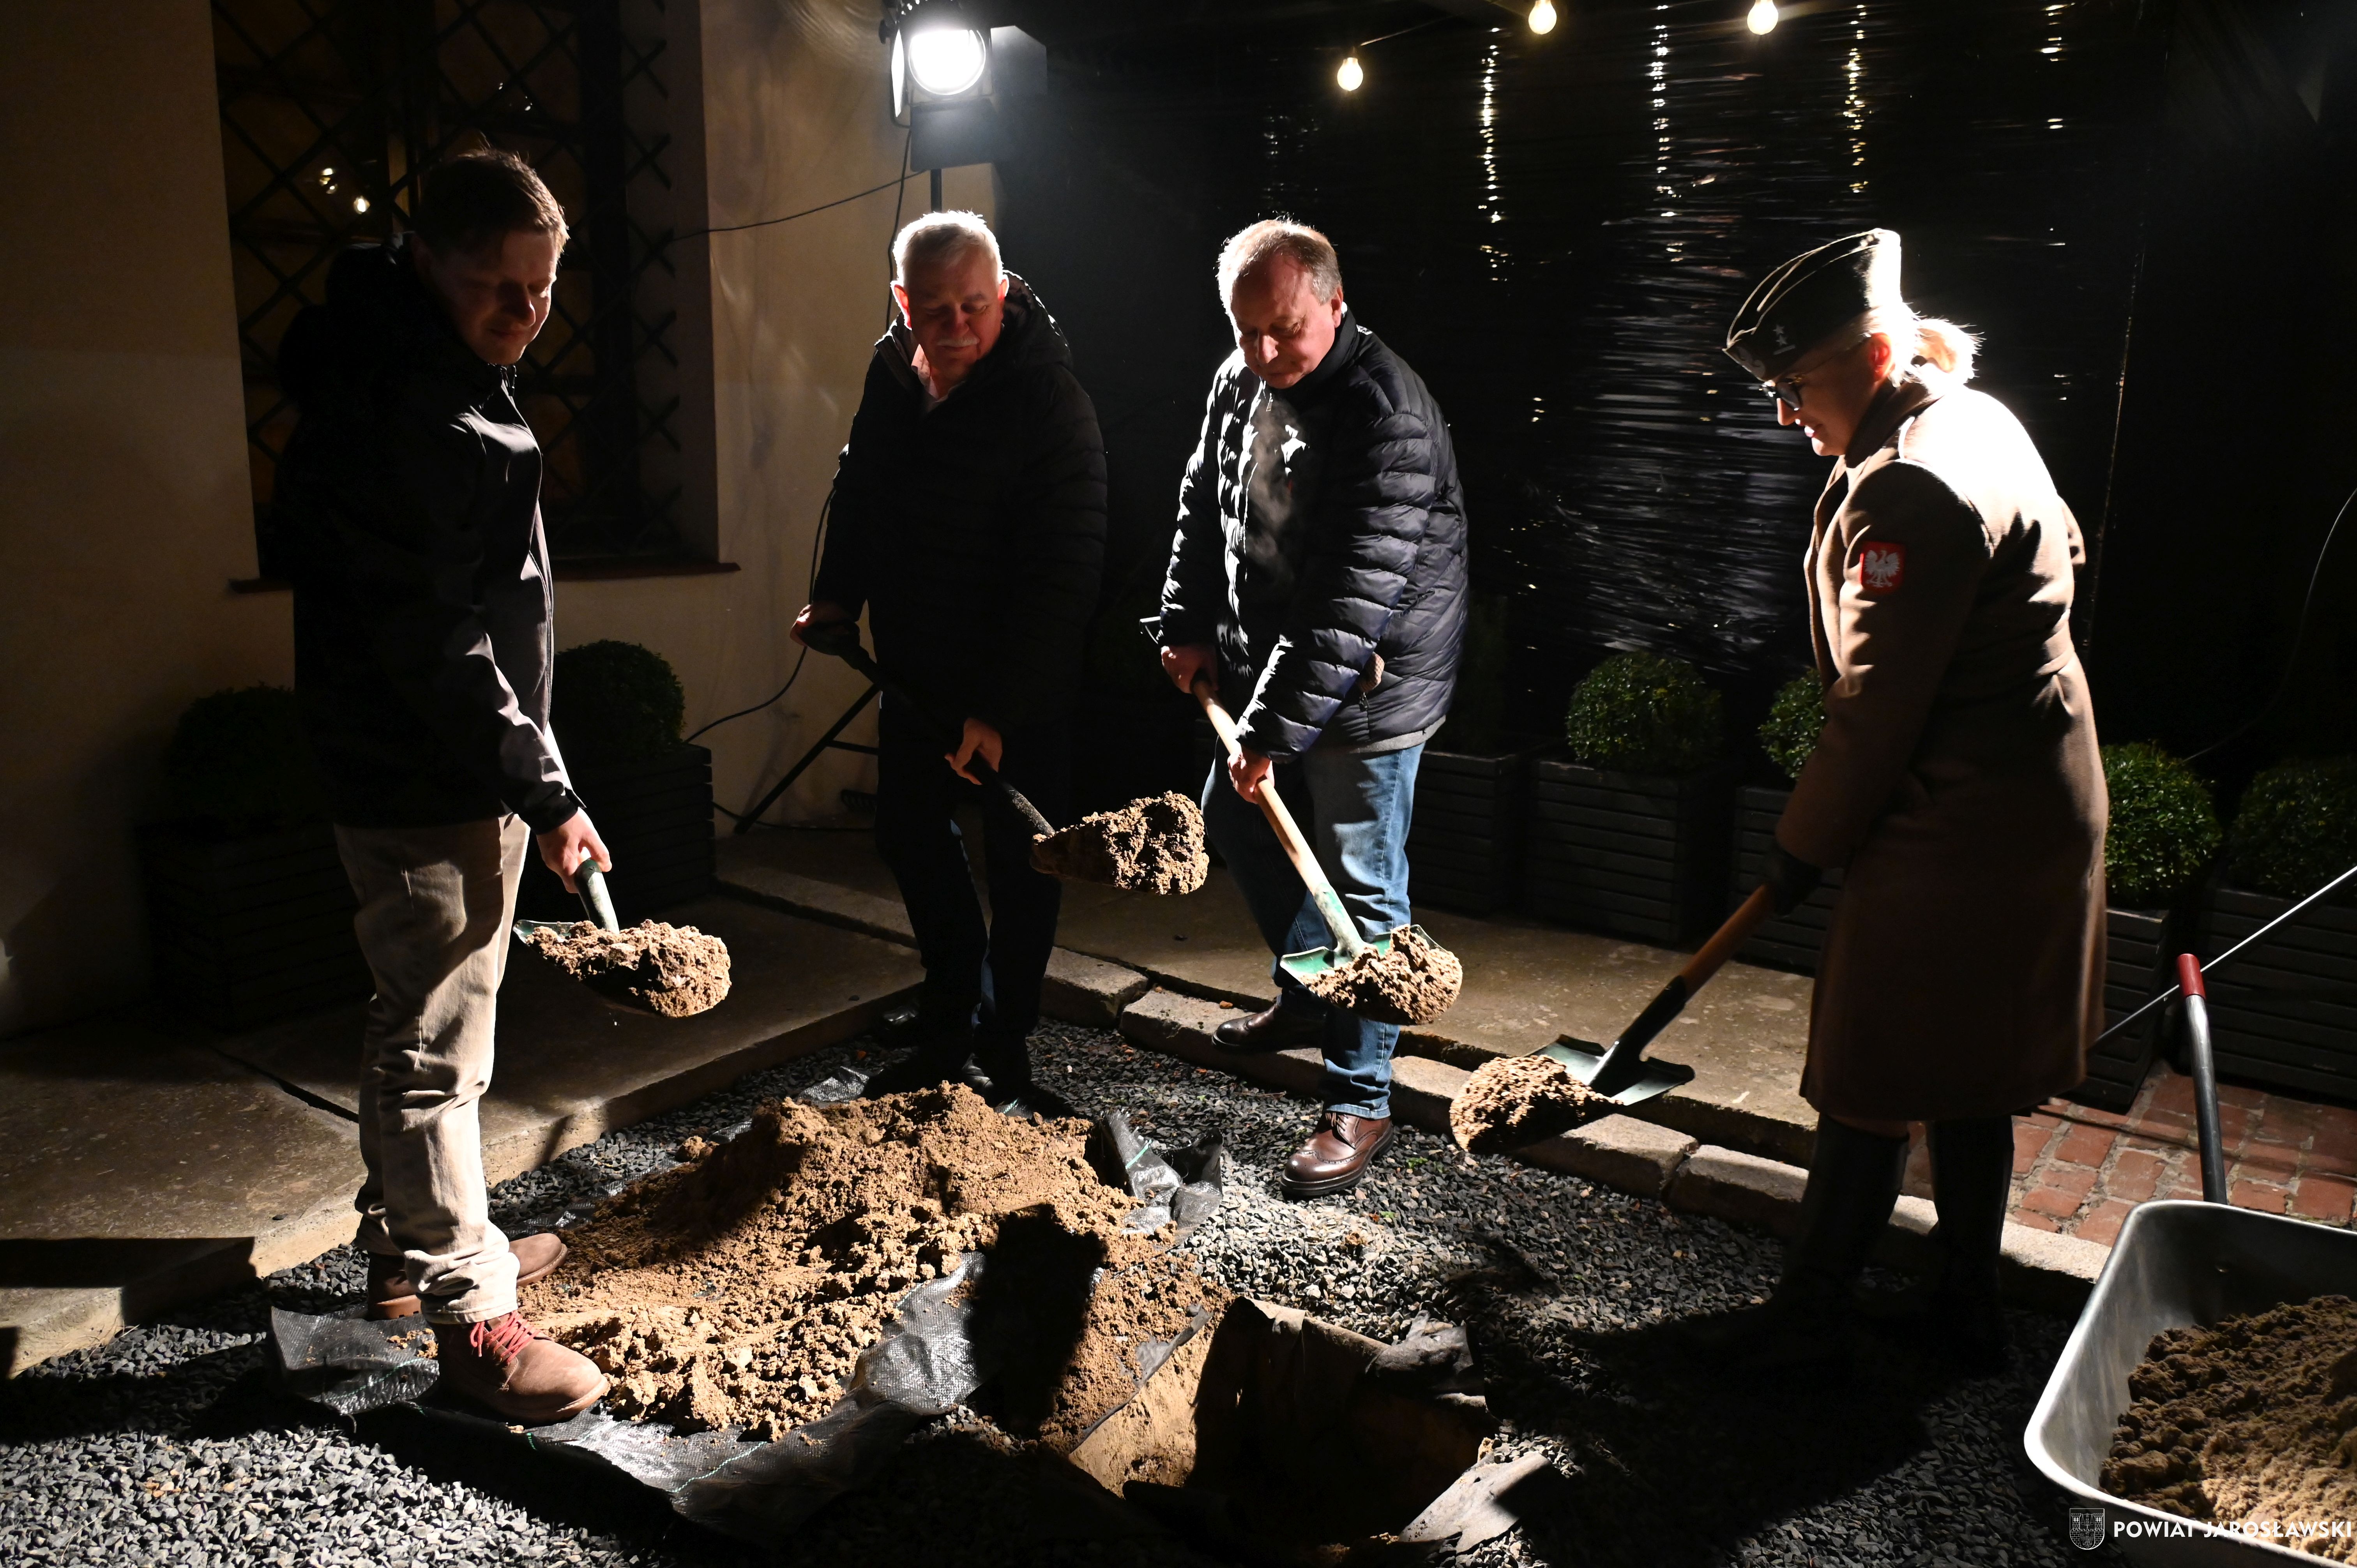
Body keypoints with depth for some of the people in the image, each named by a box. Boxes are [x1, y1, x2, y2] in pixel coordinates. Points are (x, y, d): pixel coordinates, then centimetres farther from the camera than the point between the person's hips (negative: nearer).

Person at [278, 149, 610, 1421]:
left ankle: (407, 1246, 37)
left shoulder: (440, 372, 12)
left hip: (443, 761, 11)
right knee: (437, 1043, -1)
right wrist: (545, 792, -23)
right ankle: (470, 1313, 12)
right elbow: (432, 639, -26)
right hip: (426, 780, -11)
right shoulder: (397, 411, -22)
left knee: (420, 1023, 21)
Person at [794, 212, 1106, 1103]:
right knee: (911, 838, 17)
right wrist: (838, 594, 8)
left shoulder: (1047, 397, -22)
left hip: (1018, 687, -7)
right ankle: (948, 1027, 35)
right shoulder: (892, 371, 0)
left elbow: (1063, 570, -26)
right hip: (913, 666, 8)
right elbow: (859, 487, 19)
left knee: (1018, 863, 4)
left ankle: (1004, 1048, 22)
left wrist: (1001, 709, -29)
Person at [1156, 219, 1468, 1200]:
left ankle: (1360, 1103, 10)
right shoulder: (1240, 381, 2)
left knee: (1362, 888, -3)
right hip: (1265, 668, 9)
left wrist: (1273, 729, -27)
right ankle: (1306, 999, 43)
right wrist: (1189, 625, 10)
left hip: (1370, 688, -9)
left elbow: (1353, 605, -29)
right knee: (1236, 825, 21)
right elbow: (1204, 506, 17)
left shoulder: (1387, 416, -26)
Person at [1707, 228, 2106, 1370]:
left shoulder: (1916, 492, -24)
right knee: (1970, 1079, 19)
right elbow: (2063, 549, 25)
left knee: (1872, 1079, 3)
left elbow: (1878, 705, -22)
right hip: (2035, 800, 10)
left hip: (1953, 826, -10)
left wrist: (1804, 847, -10)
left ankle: (1812, 1311, 19)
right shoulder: (1979, 419, 8)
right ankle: (1968, 1308, 33)